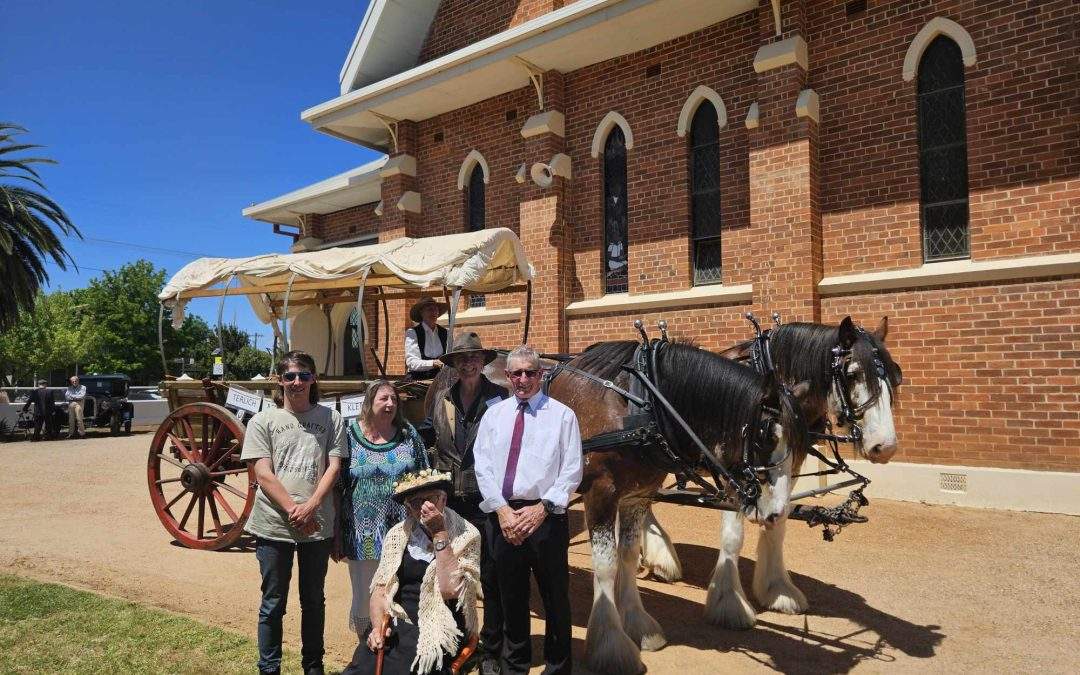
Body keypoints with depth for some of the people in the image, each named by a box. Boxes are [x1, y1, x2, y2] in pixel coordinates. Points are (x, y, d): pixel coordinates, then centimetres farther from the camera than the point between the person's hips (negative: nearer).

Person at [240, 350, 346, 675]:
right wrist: (293, 510, -16)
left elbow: (333, 467, -2)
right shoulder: (262, 421, 1)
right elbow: (263, 474, -6)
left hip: (318, 526, 1)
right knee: (273, 603, 10)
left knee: (313, 600, 15)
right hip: (273, 526, -1)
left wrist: (310, 508, -15)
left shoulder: (331, 419, 3)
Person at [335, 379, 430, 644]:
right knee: (364, 601, 12)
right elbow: (337, 487, 1)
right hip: (363, 537, -1)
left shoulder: (409, 435, 3)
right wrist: (337, 533, -1)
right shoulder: (350, 435, -2)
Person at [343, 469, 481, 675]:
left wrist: (440, 533, -16)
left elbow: (450, 590, -15)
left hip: (440, 626, -3)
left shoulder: (467, 535, -4)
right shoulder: (397, 534, 9)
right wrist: (379, 626, -12)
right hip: (398, 622, 3)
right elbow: (380, 588, 6)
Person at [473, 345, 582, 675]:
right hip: (502, 515, 3)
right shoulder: (493, 415, 7)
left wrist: (542, 508, -14)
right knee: (511, 596, 16)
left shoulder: (562, 415, -1)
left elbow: (572, 471, -5)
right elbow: (483, 467, 2)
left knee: (555, 595, 10)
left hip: (545, 515, -2)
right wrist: (502, 510, -9)